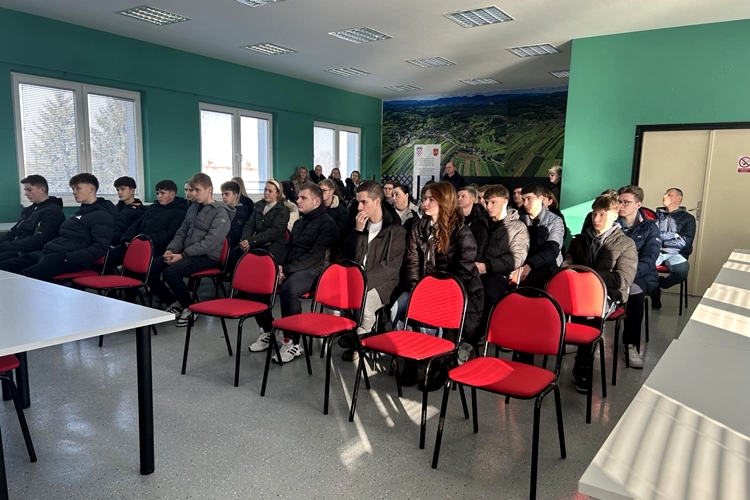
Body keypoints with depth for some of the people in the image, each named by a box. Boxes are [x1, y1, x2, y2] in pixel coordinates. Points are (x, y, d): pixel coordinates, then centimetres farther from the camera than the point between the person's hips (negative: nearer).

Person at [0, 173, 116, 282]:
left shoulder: (102, 216, -5)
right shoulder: (80, 212, 25)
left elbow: (100, 248, -15)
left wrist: (68, 257, -21)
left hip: (68, 260, -9)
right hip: (48, 252, 9)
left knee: (24, 276, -30)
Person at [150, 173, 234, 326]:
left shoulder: (221, 212, -10)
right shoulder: (193, 208, 14)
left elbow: (210, 242, -19)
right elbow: (181, 232, 16)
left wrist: (183, 254, -22)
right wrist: (171, 249, -4)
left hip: (207, 257, -8)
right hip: (186, 253, 8)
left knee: (170, 272, -29)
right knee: (149, 269, -6)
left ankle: (190, 307, -6)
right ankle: (175, 303, 9)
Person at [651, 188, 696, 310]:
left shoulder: (688, 218, 11)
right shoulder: (657, 215, 19)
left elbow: (685, 242, -2)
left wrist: (660, 240, -1)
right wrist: (672, 235, -4)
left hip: (675, 254, -1)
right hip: (656, 252, 1)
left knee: (683, 269, -36)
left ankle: (658, 284, -6)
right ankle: (654, 288, -5)